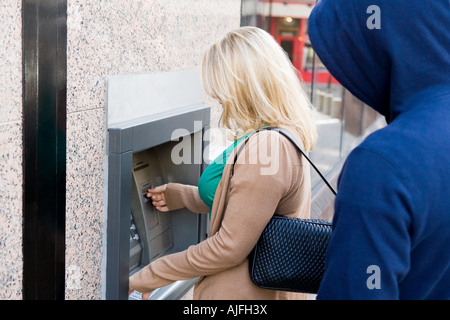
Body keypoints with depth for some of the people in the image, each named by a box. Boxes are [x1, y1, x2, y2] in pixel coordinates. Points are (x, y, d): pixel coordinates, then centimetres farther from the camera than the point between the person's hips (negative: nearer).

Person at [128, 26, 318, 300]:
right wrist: (180, 195, 26)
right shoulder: (289, 138, 4)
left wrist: (148, 278, -14)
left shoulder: (263, 149, -26)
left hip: (240, 293, -9)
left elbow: (230, 247, -24)